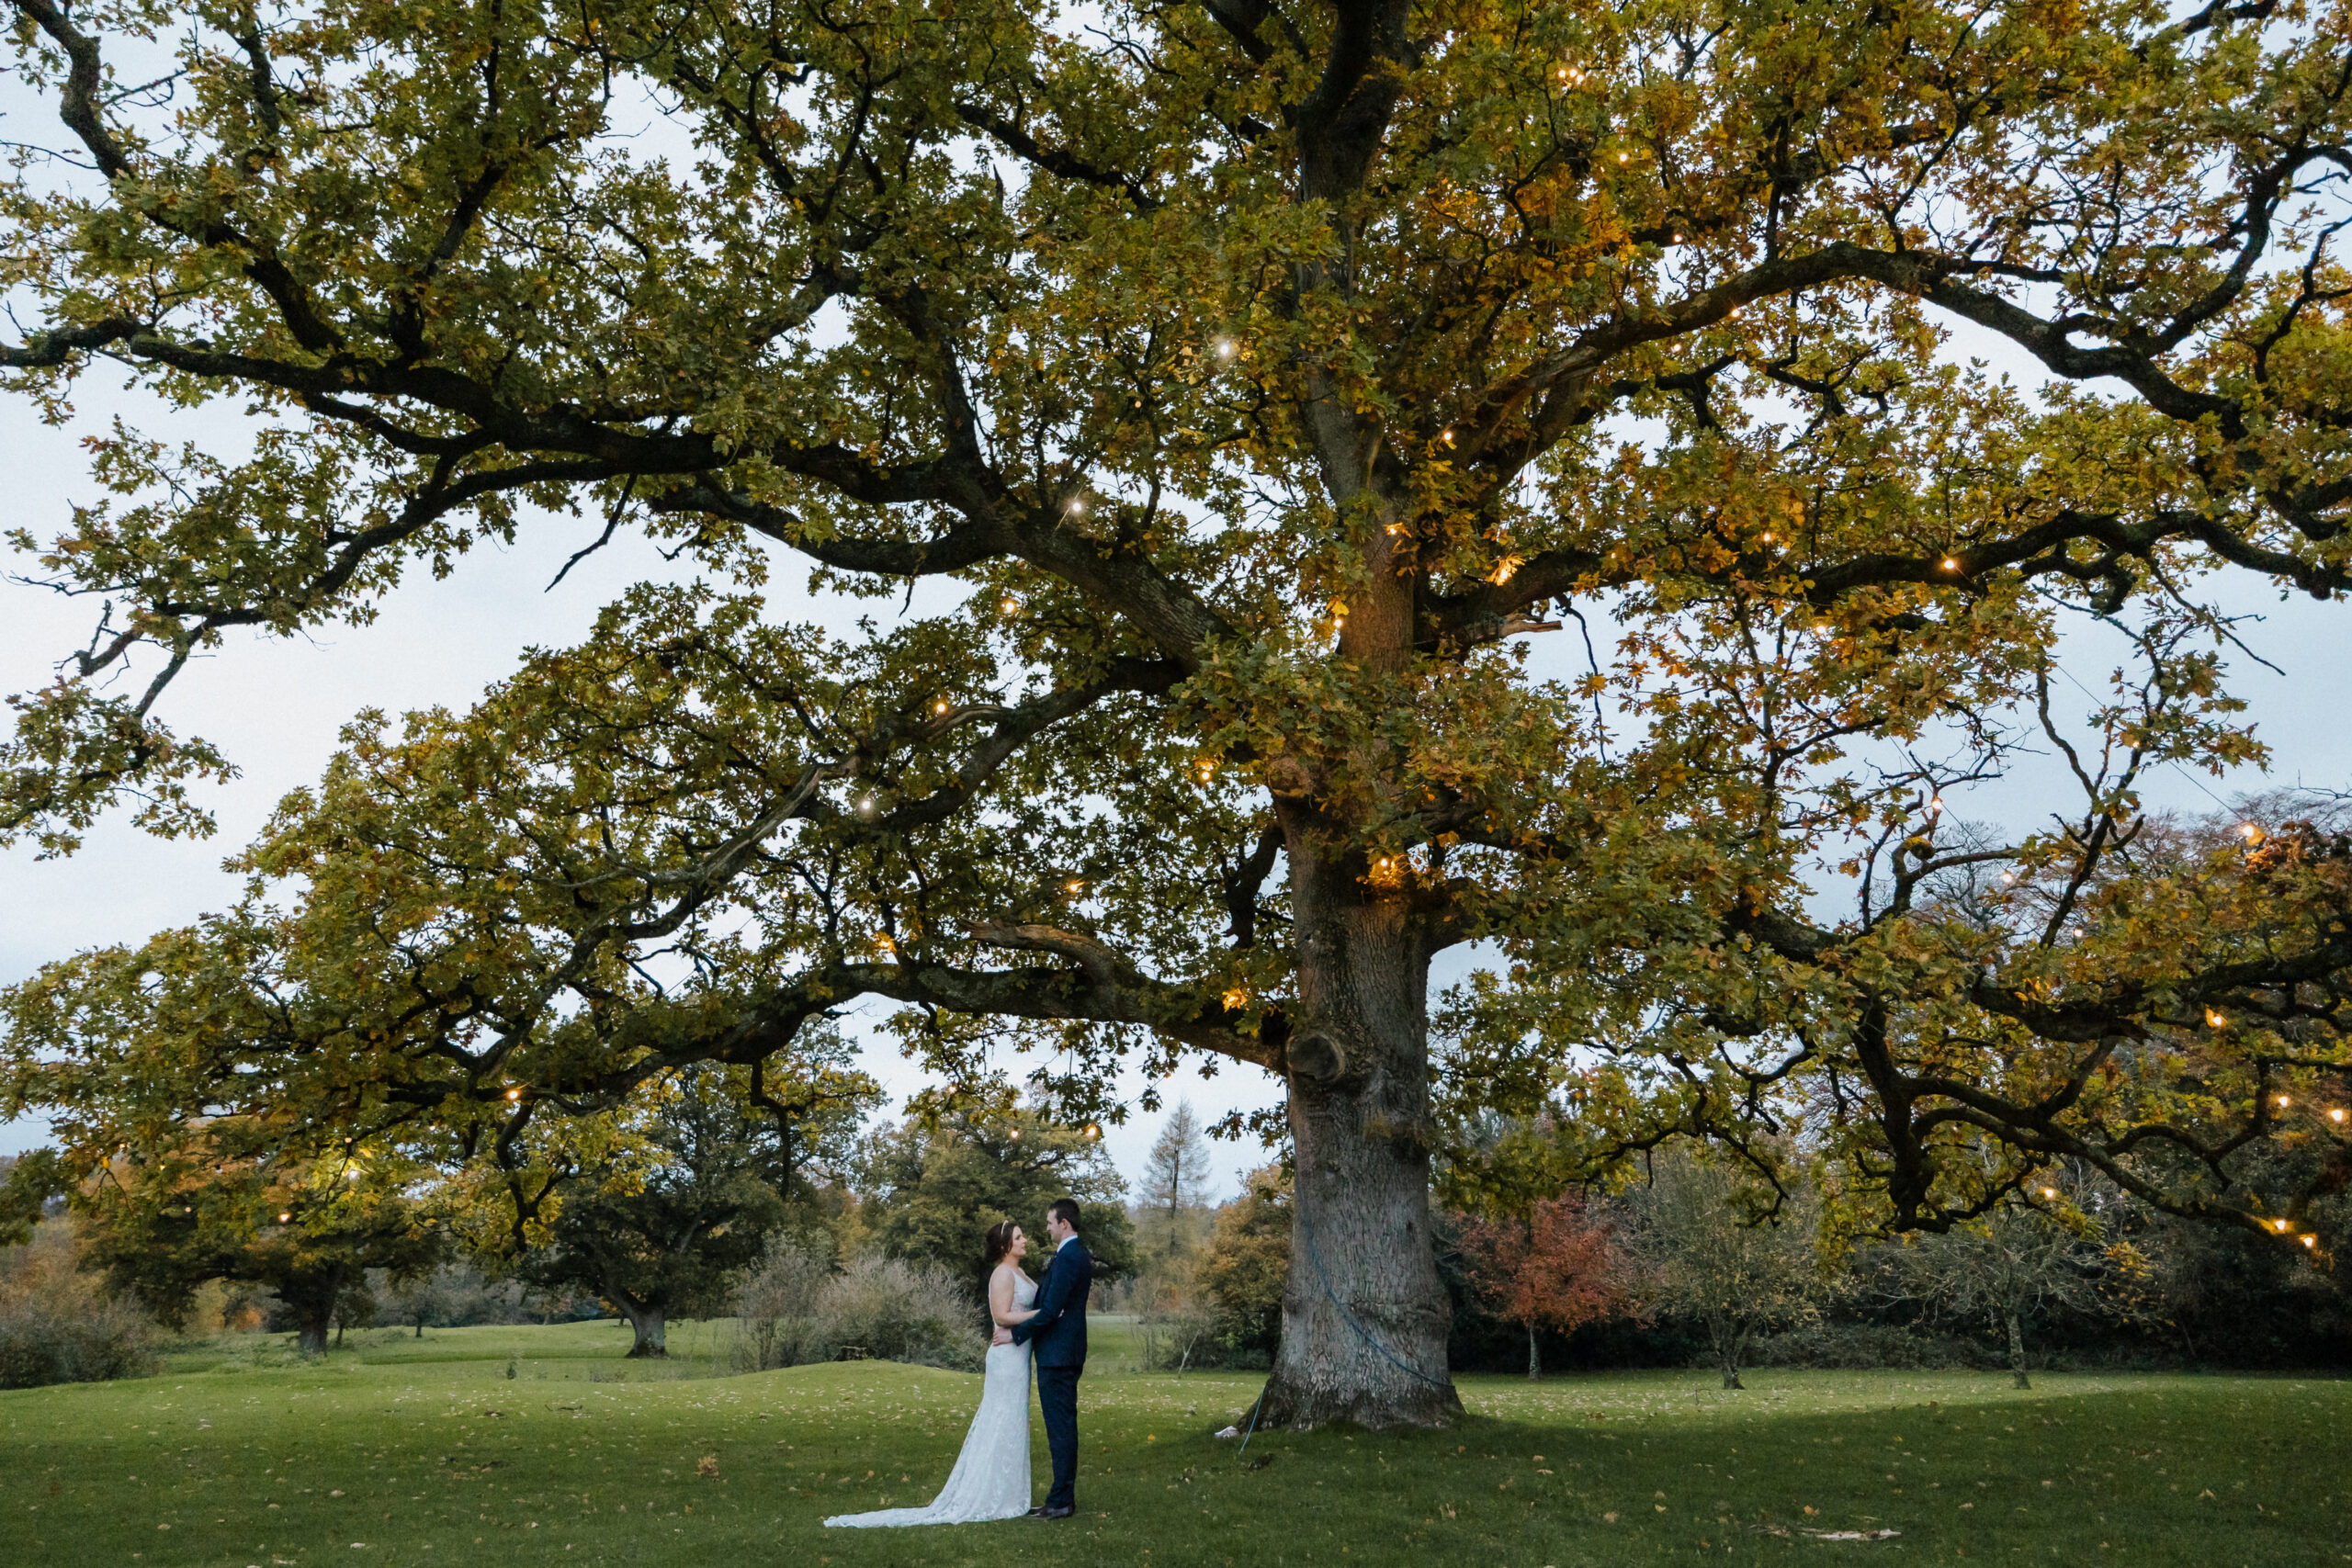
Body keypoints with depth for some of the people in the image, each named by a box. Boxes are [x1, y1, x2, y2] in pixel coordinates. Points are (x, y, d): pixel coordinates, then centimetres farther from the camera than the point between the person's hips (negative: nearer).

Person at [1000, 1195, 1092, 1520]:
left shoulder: (1066, 1258, -18)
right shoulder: (1080, 1255, 14)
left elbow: (1051, 1310, -22)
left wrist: (1016, 1334, -13)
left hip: (1057, 1354, -10)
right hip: (1069, 1352, 10)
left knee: (1060, 1426, -5)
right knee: (1064, 1426, 13)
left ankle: (1061, 1502, -1)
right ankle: (1064, 1496, 19)